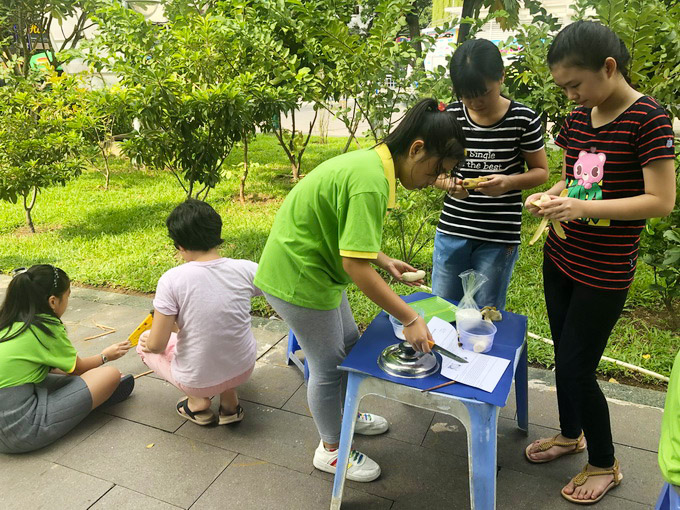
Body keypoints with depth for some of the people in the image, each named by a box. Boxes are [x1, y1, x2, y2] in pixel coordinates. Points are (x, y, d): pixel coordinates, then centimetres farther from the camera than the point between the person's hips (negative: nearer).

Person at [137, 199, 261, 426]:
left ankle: (198, 401, 10)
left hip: (196, 380, -2)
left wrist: (148, 340, 6)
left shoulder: (172, 280, -21)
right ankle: (229, 399, 17)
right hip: (243, 369, 3)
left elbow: (156, 345, -16)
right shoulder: (246, 269, -14)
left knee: (145, 342, 25)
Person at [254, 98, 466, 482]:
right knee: (329, 365, 7)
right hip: (298, 277, -10)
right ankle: (331, 450, 30)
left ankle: (346, 416, 47)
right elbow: (355, 266, -31)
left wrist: (385, 261, 6)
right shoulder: (371, 181, -29)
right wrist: (410, 319, -24)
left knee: (350, 345, 23)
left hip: (313, 267, 10)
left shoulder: (371, 162, 2)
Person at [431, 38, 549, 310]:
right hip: (451, 230, 3)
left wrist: (509, 181, -20)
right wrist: (447, 183, -17)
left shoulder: (523, 119, -8)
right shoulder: (451, 115, 0)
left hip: (499, 238, -2)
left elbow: (540, 171, 1)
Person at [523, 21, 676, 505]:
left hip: (604, 273, -7)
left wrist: (582, 207, -26)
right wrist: (548, 197, -5)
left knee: (576, 367, 1)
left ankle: (605, 464, 26)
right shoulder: (578, 117, 5)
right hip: (561, 258, 7)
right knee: (564, 356, 18)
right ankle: (570, 433, 43)